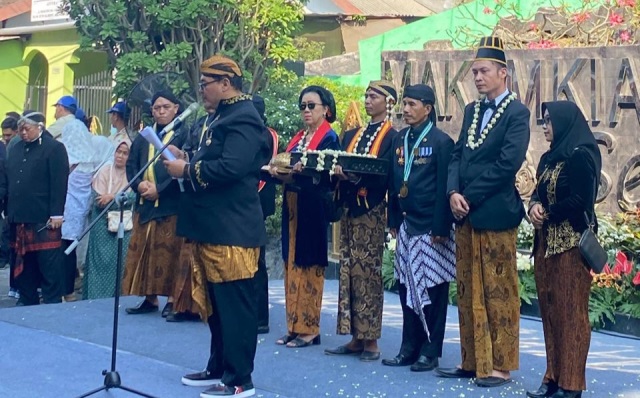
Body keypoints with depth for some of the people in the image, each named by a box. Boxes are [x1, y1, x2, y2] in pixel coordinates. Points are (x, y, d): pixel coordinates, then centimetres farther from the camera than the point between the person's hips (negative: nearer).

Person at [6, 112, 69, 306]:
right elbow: (7, 181, 19)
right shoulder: (17, 149, 17)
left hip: (44, 219, -7)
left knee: (49, 264, -3)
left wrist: (56, 214, -15)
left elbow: (59, 183, -10)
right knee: (24, 262, 11)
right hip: (19, 217, 7)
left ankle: (52, 302, 2)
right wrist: (8, 210, 11)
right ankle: (27, 300, 20)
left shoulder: (54, 148, -4)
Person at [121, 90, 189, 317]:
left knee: (169, 252, -4)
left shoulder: (183, 134, -1)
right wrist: (140, 184, -9)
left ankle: (172, 300, 1)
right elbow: (131, 164, 11)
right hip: (144, 203, 6)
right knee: (144, 251, 5)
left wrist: (159, 189, -16)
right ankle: (149, 298, 10)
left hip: (171, 204, -6)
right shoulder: (143, 137, 17)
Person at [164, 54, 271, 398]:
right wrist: (187, 160, 4)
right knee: (216, 302, 16)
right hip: (211, 226, 11)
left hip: (232, 228, -11)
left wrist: (187, 170, -17)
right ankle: (219, 368, 26)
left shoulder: (242, 119, -14)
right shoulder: (217, 117, 19)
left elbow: (231, 167, -27)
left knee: (235, 303, -5)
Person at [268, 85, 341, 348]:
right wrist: (278, 171, -8)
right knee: (291, 264, 8)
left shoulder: (329, 138, -6)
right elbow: (286, 166, 14)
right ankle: (294, 325, 14)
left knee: (309, 265, -5)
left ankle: (309, 329, 1)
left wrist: (297, 174, -30)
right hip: (292, 207, 8)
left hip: (313, 209, -8)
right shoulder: (298, 138, 17)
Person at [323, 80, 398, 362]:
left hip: (371, 212, -6)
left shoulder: (391, 137, -3)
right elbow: (340, 165, 9)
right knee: (349, 272, 5)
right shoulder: (352, 135, 17)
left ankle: (370, 340, 2)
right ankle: (356, 337, 10)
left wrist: (355, 175, -28)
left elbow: (384, 176, -15)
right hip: (349, 209, 6)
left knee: (367, 272, -4)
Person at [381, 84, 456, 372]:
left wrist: (441, 228, -15)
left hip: (430, 227, -6)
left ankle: (430, 351, 8)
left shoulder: (441, 141, -8)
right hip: (407, 226, 6)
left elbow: (444, 187, -11)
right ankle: (409, 348, 16)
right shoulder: (399, 139, 11)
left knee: (432, 288, 1)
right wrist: (393, 220, 11)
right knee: (407, 286, 9)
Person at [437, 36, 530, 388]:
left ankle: (499, 365, 7)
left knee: (498, 293, 0)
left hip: (495, 214, -7)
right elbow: (457, 156, 12)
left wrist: (469, 198, -13)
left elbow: (508, 164, -17)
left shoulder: (516, 113, -7)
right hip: (465, 214, 7)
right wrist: (453, 193, -6)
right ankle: (472, 361, 19)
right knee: (468, 292, 11)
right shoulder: (472, 110, 16)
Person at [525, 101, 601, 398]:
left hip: (571, 243, -9)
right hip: (546, 242, 9)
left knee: (570, 311, -5)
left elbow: (581, 201, -17)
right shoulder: (549, 158, 15)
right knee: (549, 309, 9)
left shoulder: (581, 156, -11)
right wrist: (534, 206, -5)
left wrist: (547, 213, -7)